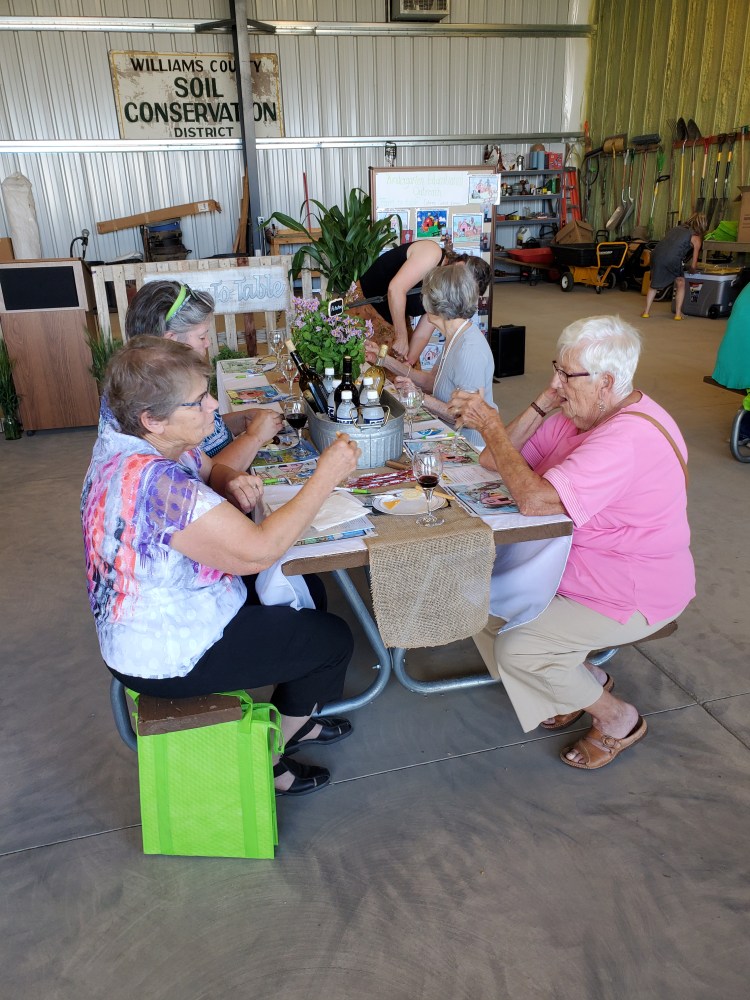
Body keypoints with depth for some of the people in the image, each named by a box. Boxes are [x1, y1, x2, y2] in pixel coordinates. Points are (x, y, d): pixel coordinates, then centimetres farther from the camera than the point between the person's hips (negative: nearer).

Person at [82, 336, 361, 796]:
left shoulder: (129, 440, -5)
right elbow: (257, 551, -34)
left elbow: (209, 468, 11)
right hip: (168, 657, -9)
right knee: (333, 639, 2)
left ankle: (294, 720, 35)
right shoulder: (155, 484, -36)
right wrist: (327, 476, -27)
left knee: (306, 591, 18)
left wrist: (234, 482, -13)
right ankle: (269, 754, 24)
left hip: (155, 617, 10)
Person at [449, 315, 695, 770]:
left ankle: (618, 720, 10)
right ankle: (586, 678, 21)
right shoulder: (583, 413, 1)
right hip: (580, 563, 10)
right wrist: (544, 405, -12)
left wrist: (491, 427, -27)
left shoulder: (627, 438, -30)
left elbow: (534, 499, -38)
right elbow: (497, 461, -1)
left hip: (633, 593, -9)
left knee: (515, 648, -17)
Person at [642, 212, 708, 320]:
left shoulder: (677, 228, 29)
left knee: (654, 284, 24)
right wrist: (691, 269, 39)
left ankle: (646, 312, 20)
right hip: (672, 258, -4)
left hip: (656, 254, 4)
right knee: (680, 283, 20)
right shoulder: (696, 238, 15)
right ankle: (678, 314, 20)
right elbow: (693, 266, 15)